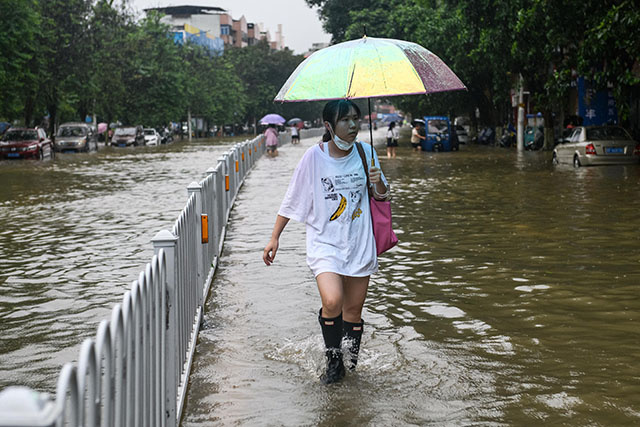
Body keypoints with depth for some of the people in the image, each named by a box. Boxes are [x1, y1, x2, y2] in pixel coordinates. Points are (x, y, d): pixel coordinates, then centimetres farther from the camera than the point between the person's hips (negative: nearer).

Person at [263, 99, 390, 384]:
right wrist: (274, 237, -1)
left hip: (359, 243, 3)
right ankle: (333, 360, 1)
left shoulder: (365, 153, 2)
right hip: (324, 241, -3)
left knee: (353, 310, 7)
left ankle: (351, 359, 30)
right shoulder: (314, 157, -7)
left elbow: (382, 197, 13)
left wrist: (378, 183, -10)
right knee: (332, 302, -22)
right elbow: (292, 199, 0)